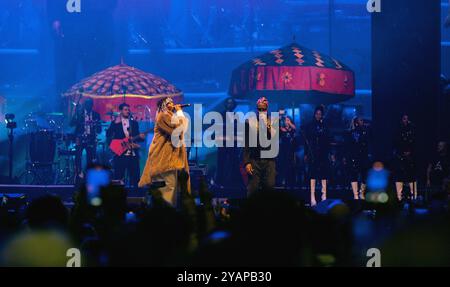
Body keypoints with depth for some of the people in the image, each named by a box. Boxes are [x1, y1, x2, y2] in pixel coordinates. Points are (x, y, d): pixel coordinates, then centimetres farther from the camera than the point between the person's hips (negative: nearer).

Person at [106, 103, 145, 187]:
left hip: (133, 153, 3)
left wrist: (140, 137, -5)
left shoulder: (134, 123, 17)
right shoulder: (115, 123, 7)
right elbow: (108, 135, -3)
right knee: (118, 176, -4)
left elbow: (136, 137, 16)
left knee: (134, 176, 0)